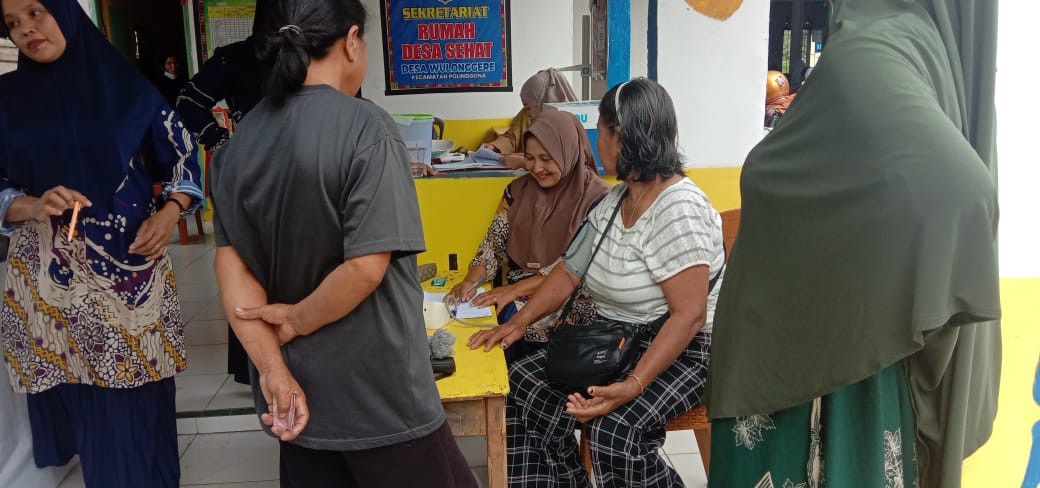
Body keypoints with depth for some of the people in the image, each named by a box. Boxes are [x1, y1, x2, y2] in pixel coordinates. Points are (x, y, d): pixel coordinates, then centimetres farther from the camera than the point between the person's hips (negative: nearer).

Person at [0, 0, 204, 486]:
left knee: (137, 403, 1)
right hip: (49, 273, 1)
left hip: (131, 259, -1)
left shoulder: (124, 84, 1)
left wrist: (169, 213, -7)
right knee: (75, 400, 4)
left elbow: (183, 151, 8)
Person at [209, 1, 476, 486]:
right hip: (377, 390, -6)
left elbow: (230, 263, -1)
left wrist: (274, 370, -5)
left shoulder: (239, 142, 2)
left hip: (299, 387, 6)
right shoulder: (365, 128, -16)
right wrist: (295, 322, -7)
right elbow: (366, 268, -22)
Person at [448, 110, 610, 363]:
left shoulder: (597, 198, -7)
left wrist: (515, 289, -21)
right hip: (517, 294, 4)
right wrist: (471, 280, -10)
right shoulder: (518, 190, 9)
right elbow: (494, 242, 10)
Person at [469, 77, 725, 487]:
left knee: (614, 429, -32)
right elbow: (570, 271, 11)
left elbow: (689, 315, -25)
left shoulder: (679, 210, -21)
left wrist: (633, 385, -34)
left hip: (679, 350, -8)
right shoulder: (614, 200, 6)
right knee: (524, 384, -6)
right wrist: (519, 323, 1)